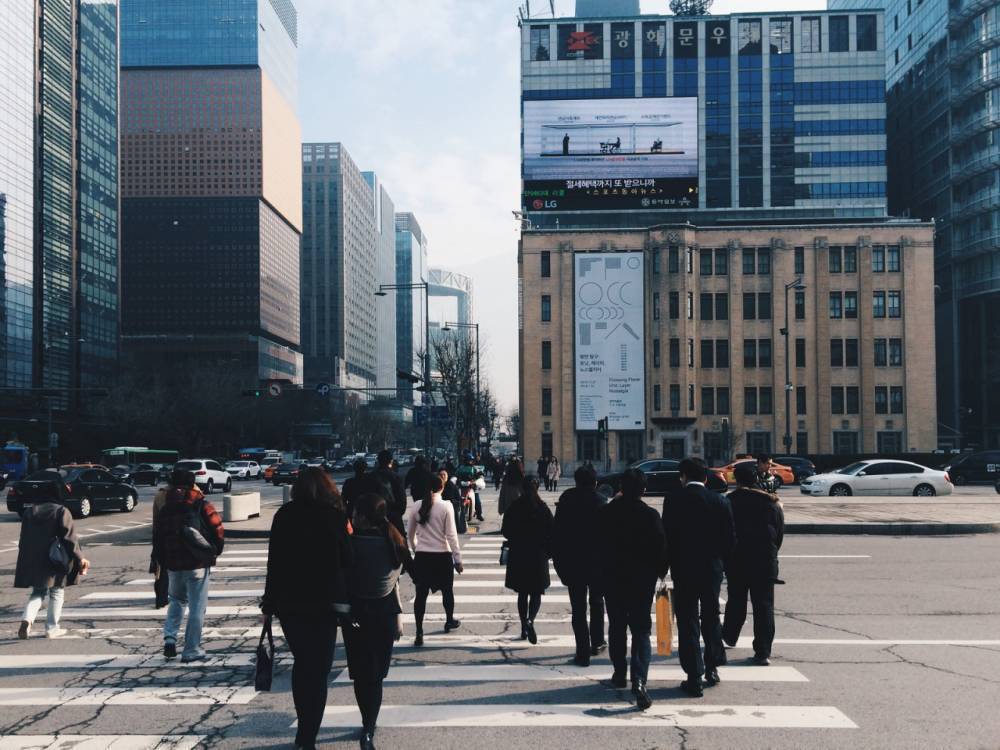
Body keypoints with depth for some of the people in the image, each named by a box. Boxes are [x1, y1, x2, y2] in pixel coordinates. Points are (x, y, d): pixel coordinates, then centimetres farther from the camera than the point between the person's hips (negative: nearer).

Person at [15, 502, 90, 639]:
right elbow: (69, 537, -13)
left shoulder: (29, 512, 8)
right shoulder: (61, 512, -6)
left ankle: (27, 620, -10)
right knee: (56, 592, 12)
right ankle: (51, 628, 11)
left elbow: (23, 540, 12)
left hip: (33, 561, 4)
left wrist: (21, 565, 19)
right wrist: (80, 558, -11)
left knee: (37, 592, 15)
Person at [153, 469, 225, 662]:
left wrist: (163, 562, 19)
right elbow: (218, 531, -8)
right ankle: (192, 650, 4)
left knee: (177, 600, 25)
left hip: (173, 565, 4)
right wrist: (215, 552, 10)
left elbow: (157, 538, 9)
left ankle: (170, 637, 7)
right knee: (197, 608, 3)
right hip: (198, 565, -4)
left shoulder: (165, 510, 6)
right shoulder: (202, 506, -6)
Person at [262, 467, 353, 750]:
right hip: (324, 602, -2)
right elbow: (347, 559, -4)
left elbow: (274, 560, 1)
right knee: (318, 670, 4)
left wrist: (270, 601, 6)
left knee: (301, 664, 19)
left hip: (289, 602, 3)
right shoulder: (334, 516, -6)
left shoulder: (284, 515, 0)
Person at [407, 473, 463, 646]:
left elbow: (410, 534, 8)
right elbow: (451, 535, -11)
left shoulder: (416, 507, 0)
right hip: (442, 556, -2)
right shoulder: (446, 506, -10)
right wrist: (458, 559, -4)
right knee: (447, 590, 20)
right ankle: (449, 621, 40)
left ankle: (419, 633, -4)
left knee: (421, 594, 2)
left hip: (422, 556, 2)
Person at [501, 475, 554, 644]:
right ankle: (530, 620, -20)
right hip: (538, 556, -1)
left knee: (522, 593, 13)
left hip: (518, 556, 1)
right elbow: (551, 533, -6)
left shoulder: (513, 508, -4)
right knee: (536, 593, 5)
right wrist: (549, 552, 7)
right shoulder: (543, 508, -7)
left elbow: (505, 532, 0)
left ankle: (524, 628, 15)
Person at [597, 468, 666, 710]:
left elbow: (599, 545, 9)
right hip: (642, 580, -2)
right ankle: (639, 680, -14)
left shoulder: (606, 512, -5)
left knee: (616, 627, 18)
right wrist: (661, 573, 7)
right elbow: (660, 548, -8)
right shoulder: (650, 515, -13)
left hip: (612, 579, 2)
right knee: (641, 630, 0)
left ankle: (619, 674, 28)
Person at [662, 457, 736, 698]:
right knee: (711, 617, 20)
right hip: (713, 569, 3)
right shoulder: (720, 501, -1)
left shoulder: (673, 500, -9)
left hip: (683, 569, -3)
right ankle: (712, 668, 28)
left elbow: (667, 535, -9)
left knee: (688, 622, 2)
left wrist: (665, 567, 2)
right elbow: (730, 537, 1)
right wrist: (721, 562, 14)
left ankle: (694, 678, 1)